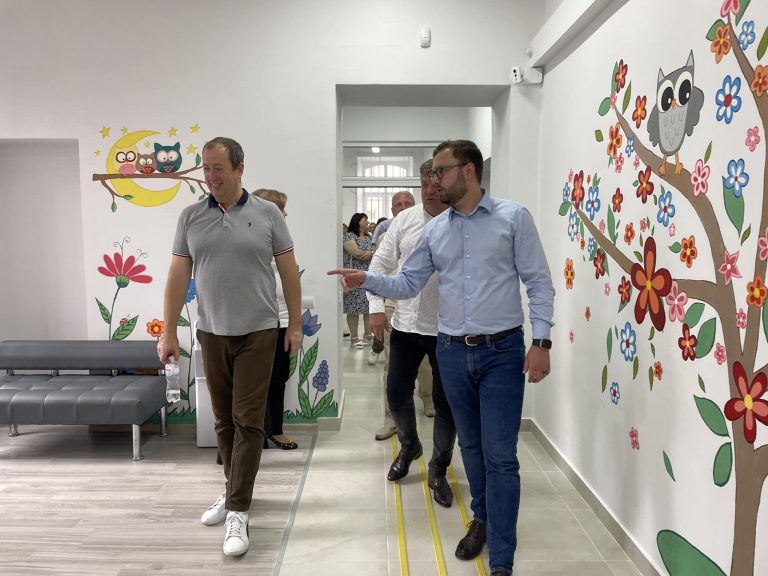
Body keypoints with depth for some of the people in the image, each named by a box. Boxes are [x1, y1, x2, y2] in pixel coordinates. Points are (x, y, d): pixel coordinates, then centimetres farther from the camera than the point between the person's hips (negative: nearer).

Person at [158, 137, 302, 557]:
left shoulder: (267, 214, -2)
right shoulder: (191, 217, 4)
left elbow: (289, 272, 0)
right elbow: (178, 277, 5)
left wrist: (295, 326, -2)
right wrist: (168, 332, 2)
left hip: (257, 333, -3)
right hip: (211, 333, 3)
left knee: (248, 421, -2)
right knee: (224, 420, 13)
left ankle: (237, 512, 6)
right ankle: (234, 489, 32)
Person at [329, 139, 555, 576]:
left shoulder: (513, 217, -4)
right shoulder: (435, 230, 7)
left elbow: (539, 283, -5)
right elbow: (408, 284, 8)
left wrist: (541, 342, -12)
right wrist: (367, 280, -9)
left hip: (502, 352, -4)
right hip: (453, 353, 4)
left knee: (500, 455, -1)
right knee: (471, 446, 18)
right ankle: (483, 519, 42)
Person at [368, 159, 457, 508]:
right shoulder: (405, 220, 3)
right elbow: (381, 263, 6)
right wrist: (376, 306, -3)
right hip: (406, 324, 3)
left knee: (446, 402, 7)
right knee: (397, 393, 11)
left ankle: (438, 471, 28)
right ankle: (409, 446, 42)